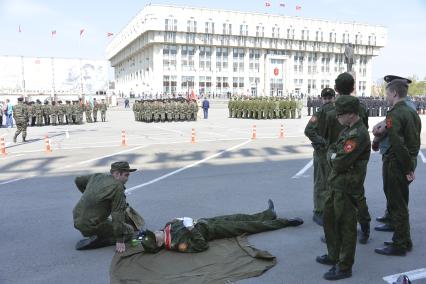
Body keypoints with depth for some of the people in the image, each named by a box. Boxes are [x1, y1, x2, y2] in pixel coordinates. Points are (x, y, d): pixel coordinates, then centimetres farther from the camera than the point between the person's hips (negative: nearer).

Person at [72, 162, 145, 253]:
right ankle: (97, 241, -11)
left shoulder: (97, 176, 6)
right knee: (129, 231, 0)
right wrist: (120, 240, -16)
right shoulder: (117, 186, -17)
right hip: (90, 225, -8)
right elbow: (118, 214, -19)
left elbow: (78, 180, 23)